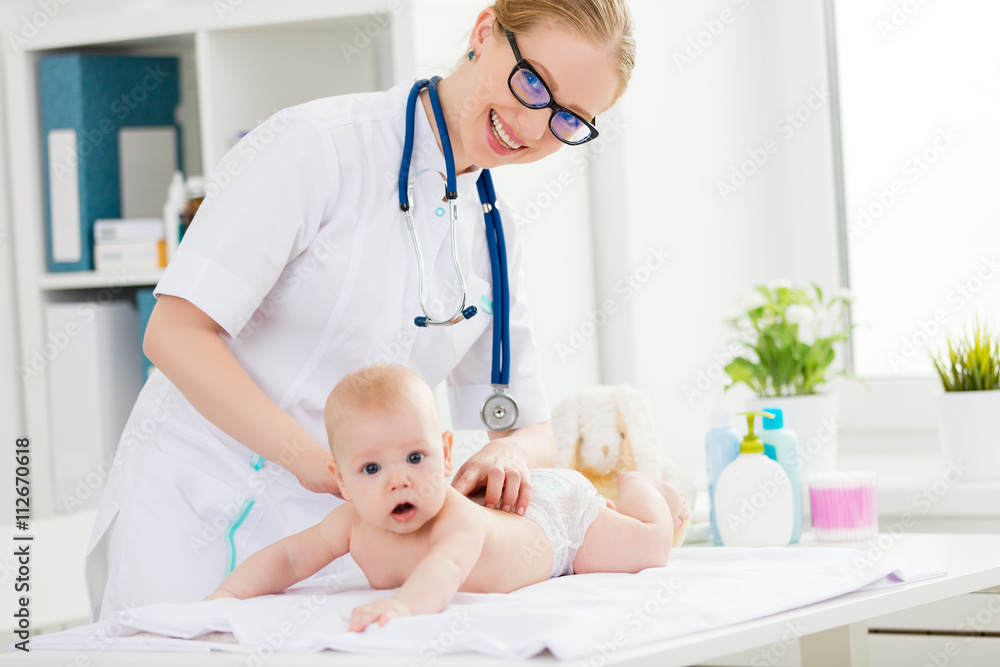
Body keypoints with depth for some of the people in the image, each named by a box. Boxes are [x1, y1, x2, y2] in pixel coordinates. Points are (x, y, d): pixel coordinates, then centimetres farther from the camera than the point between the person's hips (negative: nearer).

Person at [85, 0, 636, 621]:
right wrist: (320, 464, -26)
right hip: (193, 507, -5)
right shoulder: (318, 143, -13)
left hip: (337, 527, 6)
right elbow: (175, 335, -18)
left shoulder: (496, 233, 8)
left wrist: (509, 454, -13)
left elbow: (535, 431, 12)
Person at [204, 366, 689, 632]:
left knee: (650, 549, 9)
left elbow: (444, 570, -72)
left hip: (555, 515, -6)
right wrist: (230, 592, -45)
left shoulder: (458, 522, -51)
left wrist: (404, 603, -93)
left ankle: (636, 486, 40)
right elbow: (285, 557, -26)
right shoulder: (354, 524, -32)